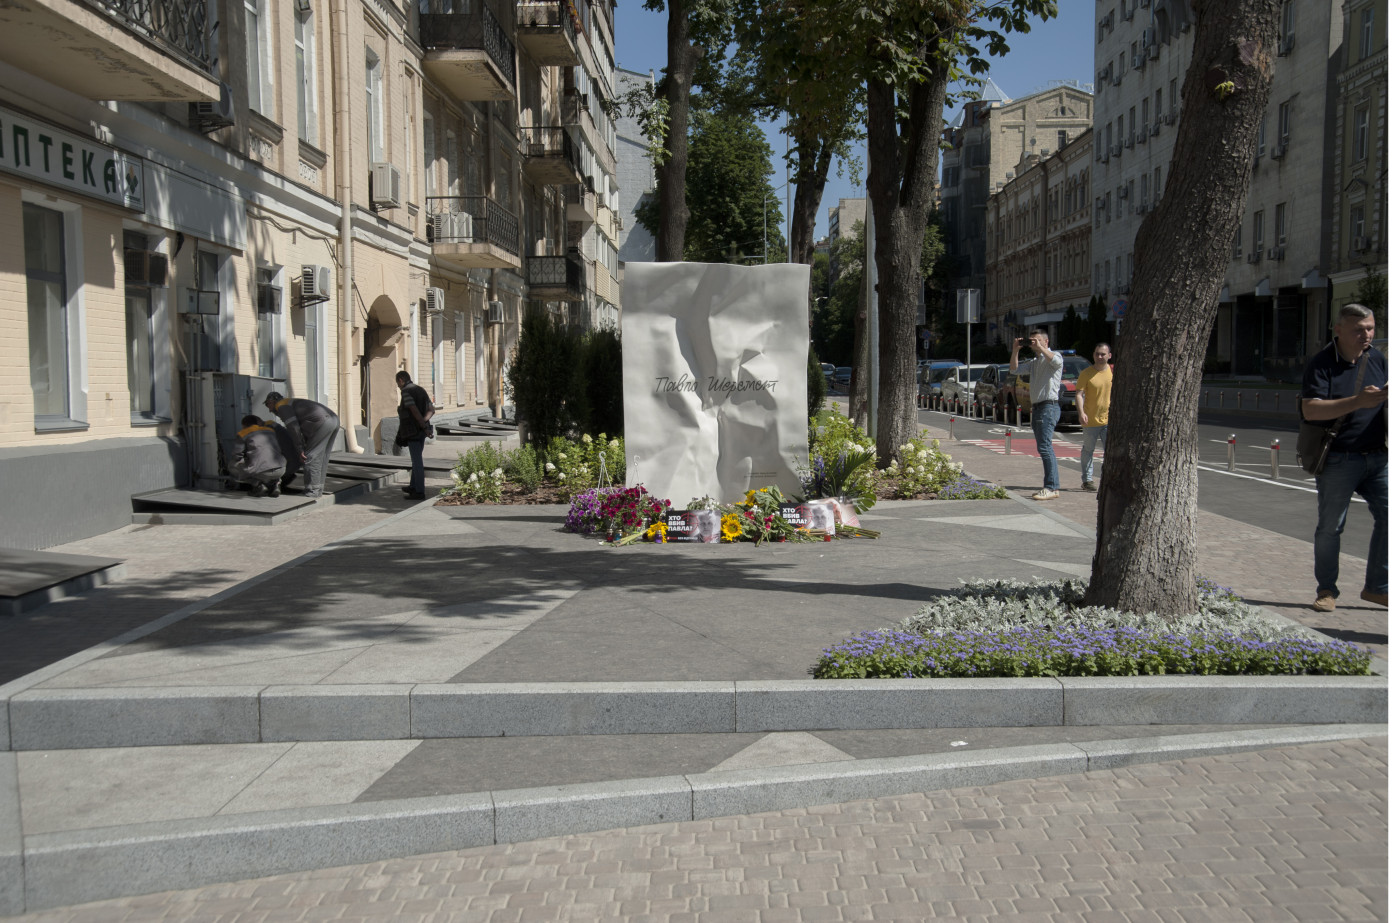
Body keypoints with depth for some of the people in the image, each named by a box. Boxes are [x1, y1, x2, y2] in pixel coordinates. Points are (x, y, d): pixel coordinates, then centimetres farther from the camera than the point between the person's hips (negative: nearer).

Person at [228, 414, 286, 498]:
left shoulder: (244, 434, 12)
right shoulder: (270, 430, 25)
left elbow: (237, 455, 10)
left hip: (261, 472, -4)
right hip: (280, 470, 4)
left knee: (232, 465, 21)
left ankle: (258, 484, 4)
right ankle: (274, 482, 12)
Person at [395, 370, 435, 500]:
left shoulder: (405, 392, -12)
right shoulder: (421, 390, 15)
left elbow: (415, 411, -23)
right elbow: (430, 410, 9)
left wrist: (424, 427, -18)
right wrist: (423, 422, -6)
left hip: (412, 431, -9)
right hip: (420, 431, 9)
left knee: (417, 460, -7)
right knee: (416, 459, 19)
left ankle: (420, 492, -5)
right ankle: (413, 486, 31)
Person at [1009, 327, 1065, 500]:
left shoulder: (1055, 356, -1)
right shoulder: (1034, 361, 22)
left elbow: (1056, 361, -25)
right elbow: (1014, 369, 19)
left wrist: (1040, 347, -18)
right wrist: (1015, 351, 6)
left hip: (1049, 406, -9)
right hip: (1037, 407, 9)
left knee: (1045, 447, -16)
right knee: (1044, 448, 8)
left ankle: (1053, 488, -19)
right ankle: (1049, 486, 11)